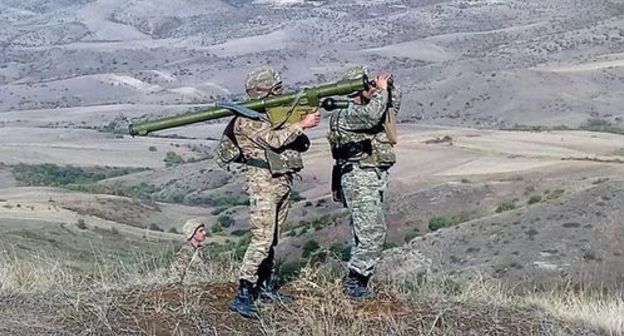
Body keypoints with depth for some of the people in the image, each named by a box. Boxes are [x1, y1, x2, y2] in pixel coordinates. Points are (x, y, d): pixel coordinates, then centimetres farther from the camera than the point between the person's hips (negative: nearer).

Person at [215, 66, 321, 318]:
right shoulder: (246, 120, -9)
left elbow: (301, 145, 16)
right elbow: (274, 140, -21)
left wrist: (303, 122, -1)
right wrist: (302, 124, -16)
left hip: (283, 181, 8)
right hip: (263, 181, -8)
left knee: (272, 238, 13)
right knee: (262, 239, -15)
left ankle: (265, 287, 22)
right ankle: (243, 295, -15)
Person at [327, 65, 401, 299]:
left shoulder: (366, 108, 16)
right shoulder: (347, 113, -13)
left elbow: (392, 108, 31)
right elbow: (372, 115, -32)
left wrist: (389, 87, 13)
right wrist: (381, 90, -17)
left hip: (375, 177, 10)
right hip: (360, 177, -10)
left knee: (364, 231, 13)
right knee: (373, 231, -14)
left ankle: (357, 279, 21)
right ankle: (355, 279, -7)